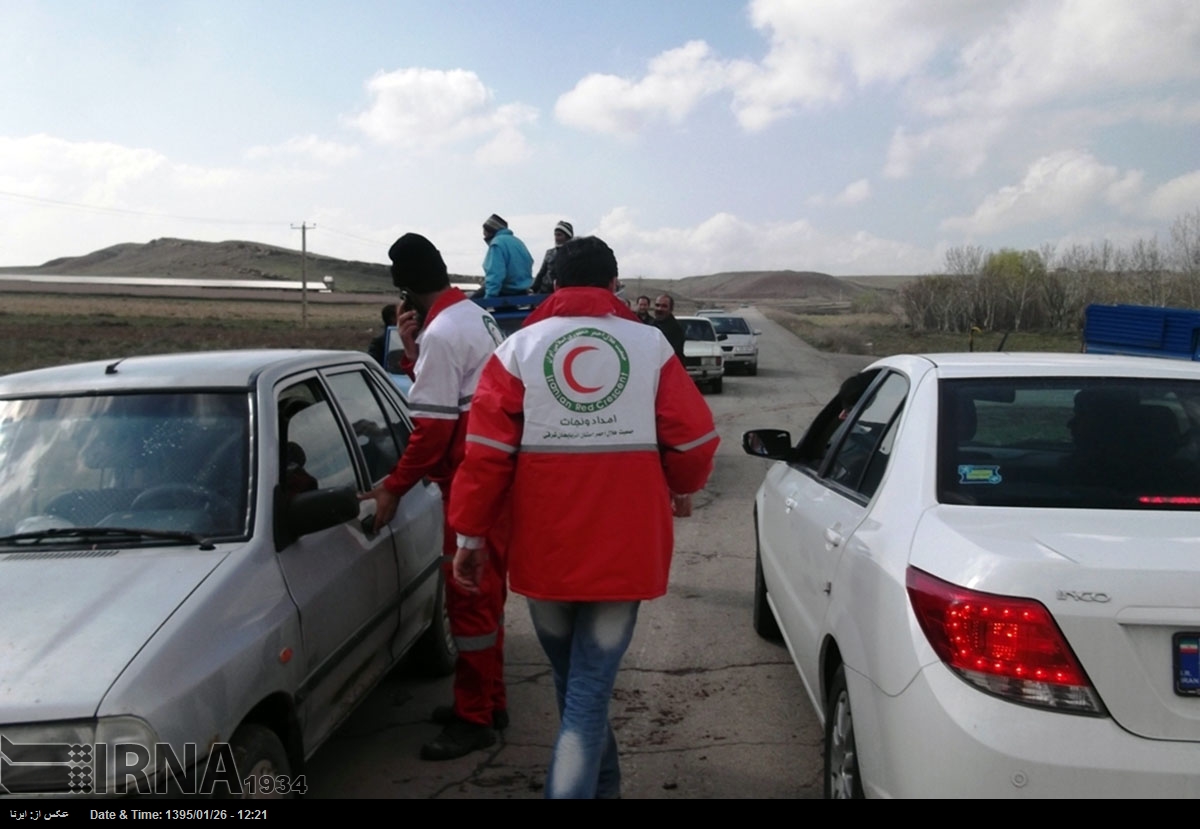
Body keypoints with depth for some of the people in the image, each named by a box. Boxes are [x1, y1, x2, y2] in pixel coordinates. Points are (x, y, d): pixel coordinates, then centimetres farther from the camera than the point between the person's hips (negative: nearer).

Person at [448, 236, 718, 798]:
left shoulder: (520, 347, 0)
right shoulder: (650, 344, 0)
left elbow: (487, 450, -6)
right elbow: (693, 437, 1)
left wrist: (470, 535, 2)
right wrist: (682, 488, 21)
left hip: (544, 551, 2)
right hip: (623, 548, -1)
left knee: (570, 681, 22)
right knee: (590, 688, 5)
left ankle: (600, 783, 42)